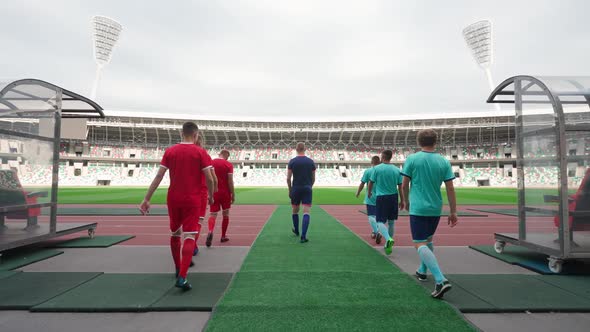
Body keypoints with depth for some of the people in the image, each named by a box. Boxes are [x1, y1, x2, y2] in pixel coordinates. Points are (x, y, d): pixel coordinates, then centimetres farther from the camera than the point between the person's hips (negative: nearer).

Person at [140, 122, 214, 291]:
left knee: (175, 234, 20)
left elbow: (158, 177, 0)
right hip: (192, 200, -4)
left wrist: (146, 199, 3)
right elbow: (209, 178, -10)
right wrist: (211, 196, 6)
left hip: (173, 199, 4)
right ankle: (182, 277, -11)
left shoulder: (170, 151, 3)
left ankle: (178, 269, 35)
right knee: (189, 237, -2)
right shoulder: (200, 152, -5)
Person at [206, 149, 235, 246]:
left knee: (212, 214, 1)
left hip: (214, 193, 2)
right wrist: (233, 194, -4)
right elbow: (230, 181, -11)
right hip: (225, 193, -2)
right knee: (225, 214, 13)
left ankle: (210, 231, -26)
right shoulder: (228, 165, -6)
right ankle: (223, 236, 21)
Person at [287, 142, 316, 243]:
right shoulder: (311, 161, 3)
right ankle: (303, 236, -12)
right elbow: (313, 178, 8)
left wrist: (290, 190, 9)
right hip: (307, 189, 0)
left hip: (296, 189, 0)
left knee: (295, 211, 18)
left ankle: (296, 230, 35)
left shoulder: (292, 161, -2)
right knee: (306, 212, -3)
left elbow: (288, 178, -3)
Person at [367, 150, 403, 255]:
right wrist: (402, 201, 12)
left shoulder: (376, 168, -6)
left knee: (380, 222, -1)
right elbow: (400, 187, 4)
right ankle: (388, 244, 26)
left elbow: (371, 182, 2)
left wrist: (369, 193, 21)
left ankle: (389, 239, -27)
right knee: (391, 222, 16)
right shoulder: (397, 170, 3)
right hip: (393, 197, 4)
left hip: (381, 198, -4)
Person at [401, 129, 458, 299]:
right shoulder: (444, 161, 1)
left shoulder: (412, 159, -6)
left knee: (420, 244, -3)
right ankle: (422, 271, 38)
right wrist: (453, 212, 6)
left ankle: (441, 280, -18)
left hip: (418, 208, -5)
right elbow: (450, 188, 0)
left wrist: (407, 201, 14)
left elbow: (405, 185, -3)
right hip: (436, 208, 5)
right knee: (428, 240, 23)